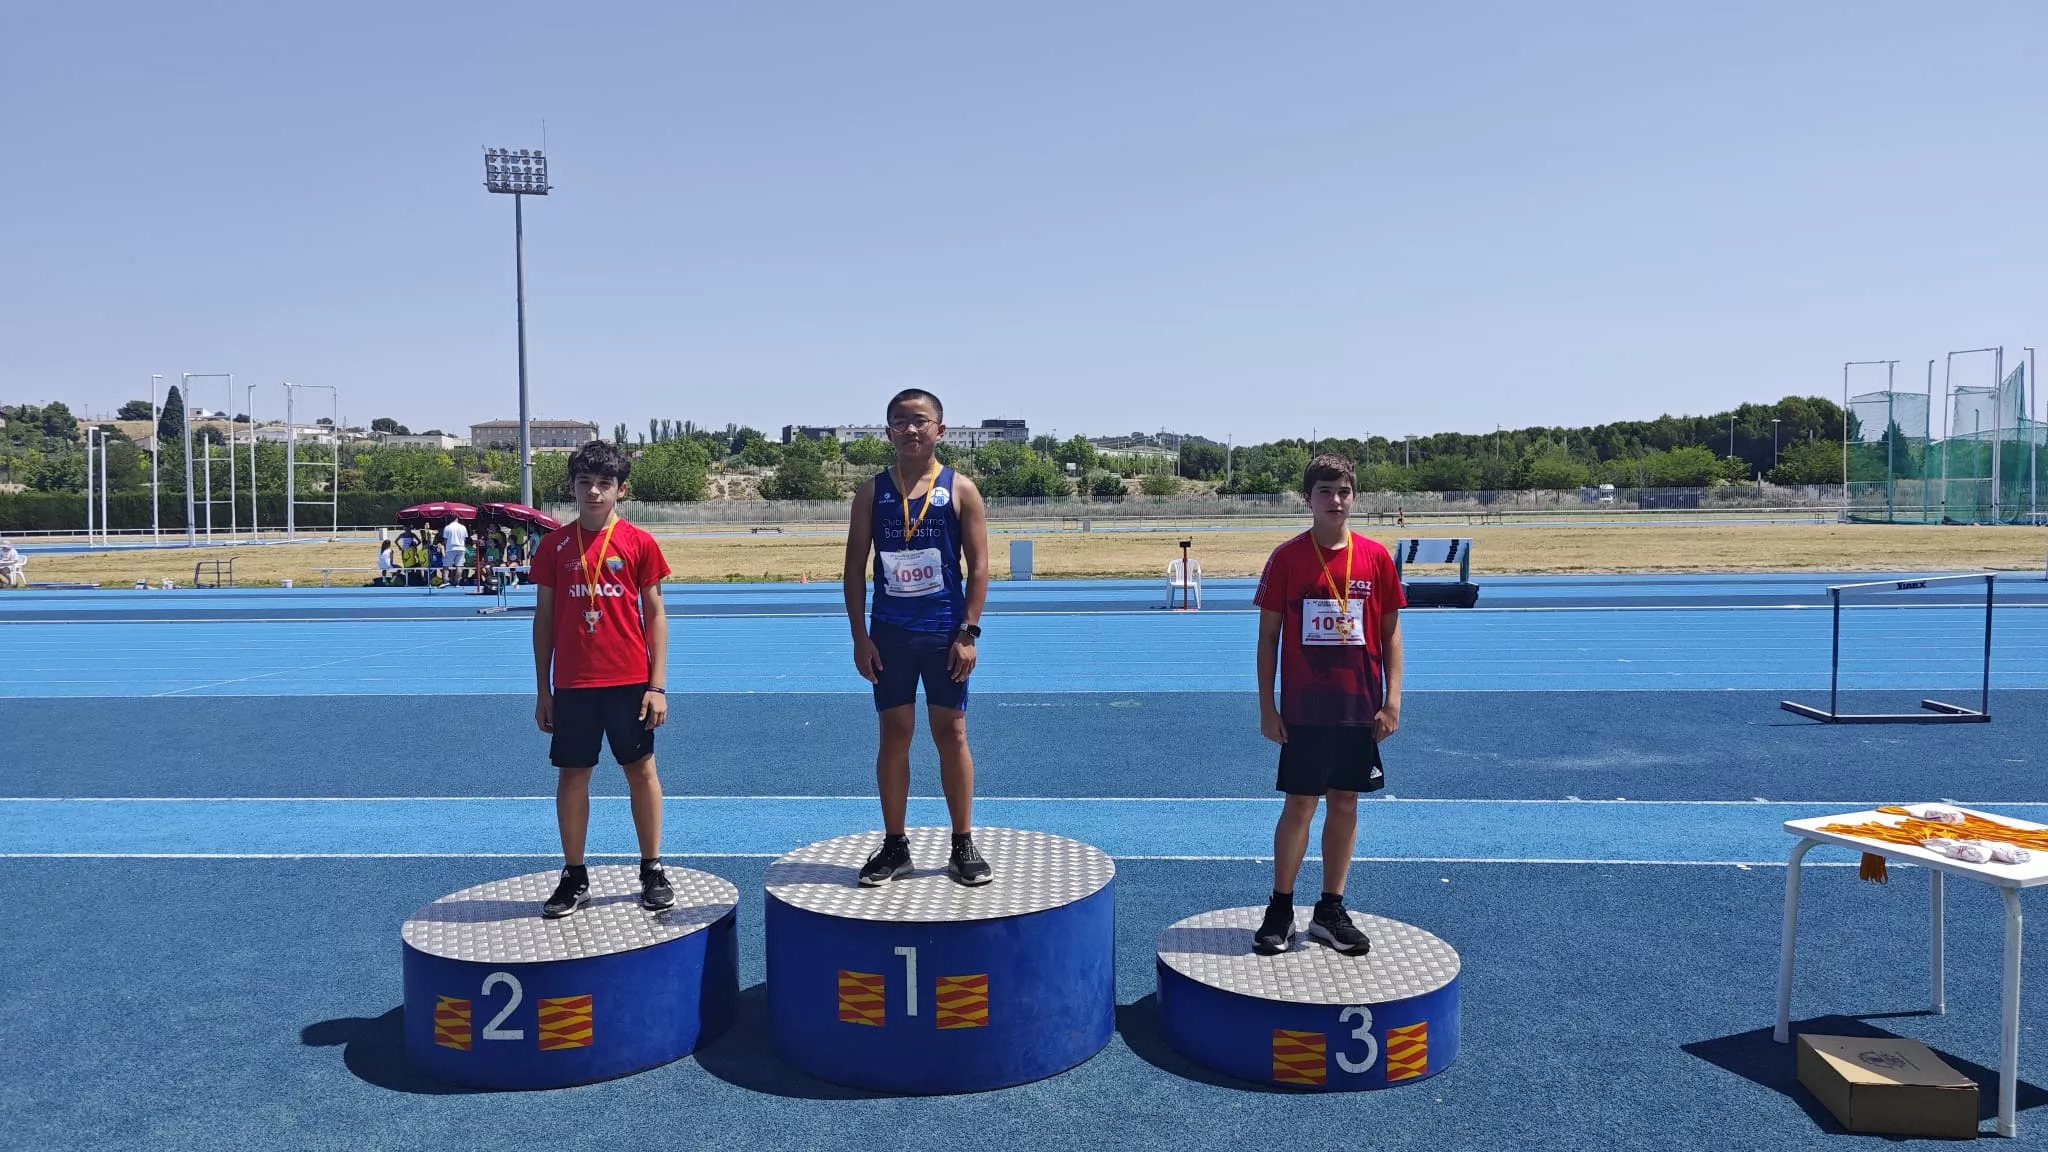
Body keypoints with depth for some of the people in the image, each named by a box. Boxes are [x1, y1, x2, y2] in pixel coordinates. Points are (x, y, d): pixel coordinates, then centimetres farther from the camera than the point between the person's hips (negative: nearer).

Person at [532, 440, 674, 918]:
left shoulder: (639, 543, -2)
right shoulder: (554, 545, 3)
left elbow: (655, 615, 0)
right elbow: (543, 617, 7)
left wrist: (657, 685, -5)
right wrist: (542, 689, 4)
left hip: (630, 681, -1)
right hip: (572, 684, 2)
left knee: (641, 770, 5)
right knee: (572, 775, 7)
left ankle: (652, 871, 17)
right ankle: (574, 878, 19)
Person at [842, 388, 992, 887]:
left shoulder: (960, 490, -1)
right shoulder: (872, 492, 4)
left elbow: (978, 565, -3)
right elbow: (855, 568, 4)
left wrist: (969, 633, -9)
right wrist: (860, 637, -2)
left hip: (945, 634, -1)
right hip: (890, 634, 2)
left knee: (951, 732, 5)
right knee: (894, 734, 7)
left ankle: (963, 846, 15)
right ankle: (894, 846, 18)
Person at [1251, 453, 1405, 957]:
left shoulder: (1376, 558, 1)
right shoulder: (1287, 557, -3)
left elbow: (1390, 632, 6)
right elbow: (1268, 635, -1)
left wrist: (1392, 699, -2)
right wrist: (1267, 706, -5)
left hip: (1360, 708, 2)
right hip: (1303, 708, -2)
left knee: (1345, 804, 9)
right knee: (1300, 804, 2)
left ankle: (1330, 911, 21)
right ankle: (1280, 911, 15)